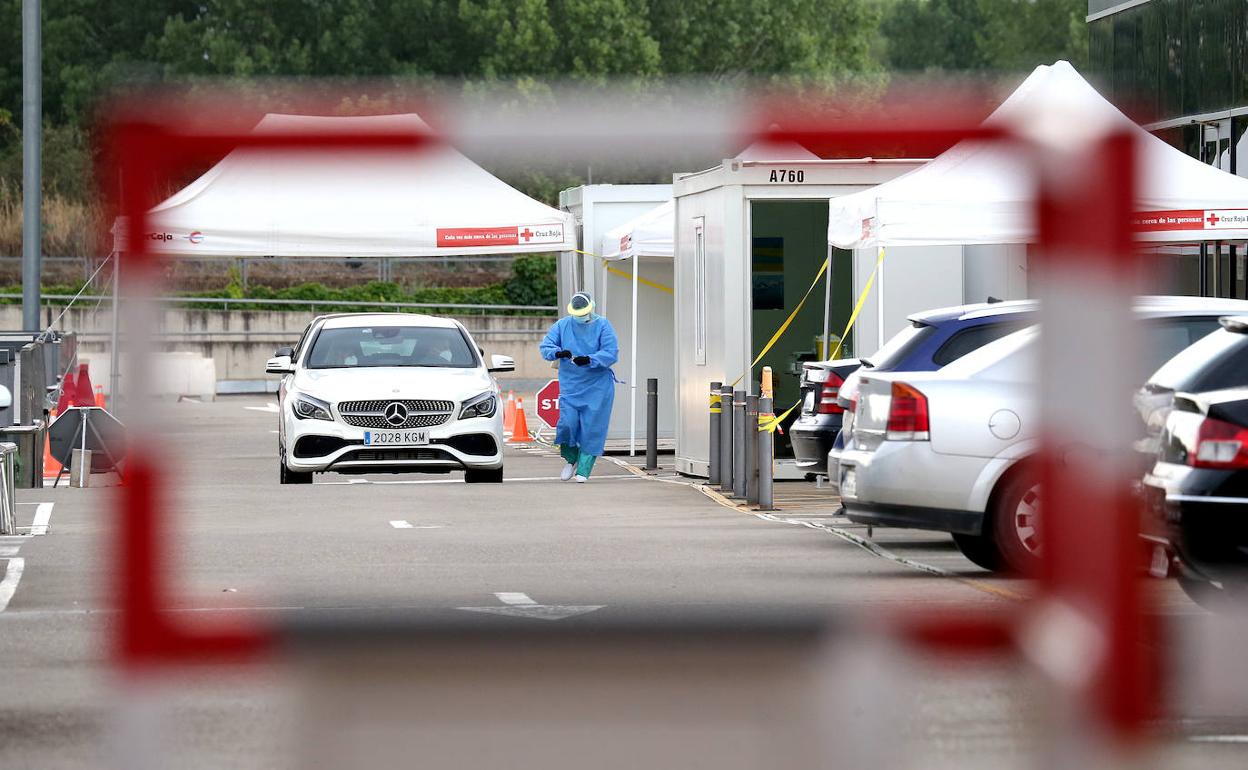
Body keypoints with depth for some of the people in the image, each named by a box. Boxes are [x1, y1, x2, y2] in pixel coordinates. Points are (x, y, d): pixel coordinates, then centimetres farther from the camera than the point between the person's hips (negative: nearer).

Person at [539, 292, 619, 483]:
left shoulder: (602, 325, -2)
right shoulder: (562, 325, 6)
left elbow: (611, 353, -11)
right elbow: (545, 347, 2)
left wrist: (589, 360, -27)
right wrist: (558, 353, -20)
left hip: (598, 387, -2)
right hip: (570, 386, 2)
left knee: (592, 427, -4)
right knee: (567, 422, -9)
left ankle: (583, 470, 6)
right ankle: (571, 459, 19)